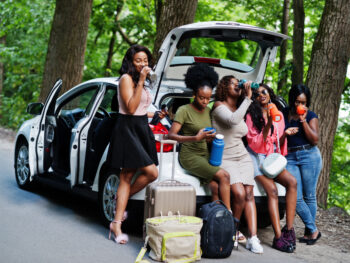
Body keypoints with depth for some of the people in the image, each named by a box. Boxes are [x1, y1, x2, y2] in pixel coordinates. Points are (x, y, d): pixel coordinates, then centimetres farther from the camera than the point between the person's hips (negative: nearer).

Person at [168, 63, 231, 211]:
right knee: (224, 176, -23)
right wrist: (196, 138, -26)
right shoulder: (184, 110, -6)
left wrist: (210, 137, -3)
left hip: (205, 155, 6)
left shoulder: (208, 111, 13)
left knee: (215, 187, -20)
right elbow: (171, 135, -15)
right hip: (189, 155, -6)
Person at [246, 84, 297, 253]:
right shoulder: (252, 116, -2)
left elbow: (279, 145, 15)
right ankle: (278, 237, -29)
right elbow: (255, 143, -9)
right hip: (256, 158, -5)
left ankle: (288, 229, -22)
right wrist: (268, 126, -19)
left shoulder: (279, 115, 13)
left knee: (292, 182, -22)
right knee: (272, 190, -25)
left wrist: (285, 135, -6)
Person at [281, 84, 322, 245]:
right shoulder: (283, 114, 9)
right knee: (296, 198, -5)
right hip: (290, 158, 2)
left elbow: (314, 140, -6)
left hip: (309, 156, -2)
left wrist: (303, 121, -12)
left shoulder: (310, 116, 3)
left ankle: (309, 232, 15)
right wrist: (285, 133, -8)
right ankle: (314, 230, 7)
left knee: (309, 196, 2)